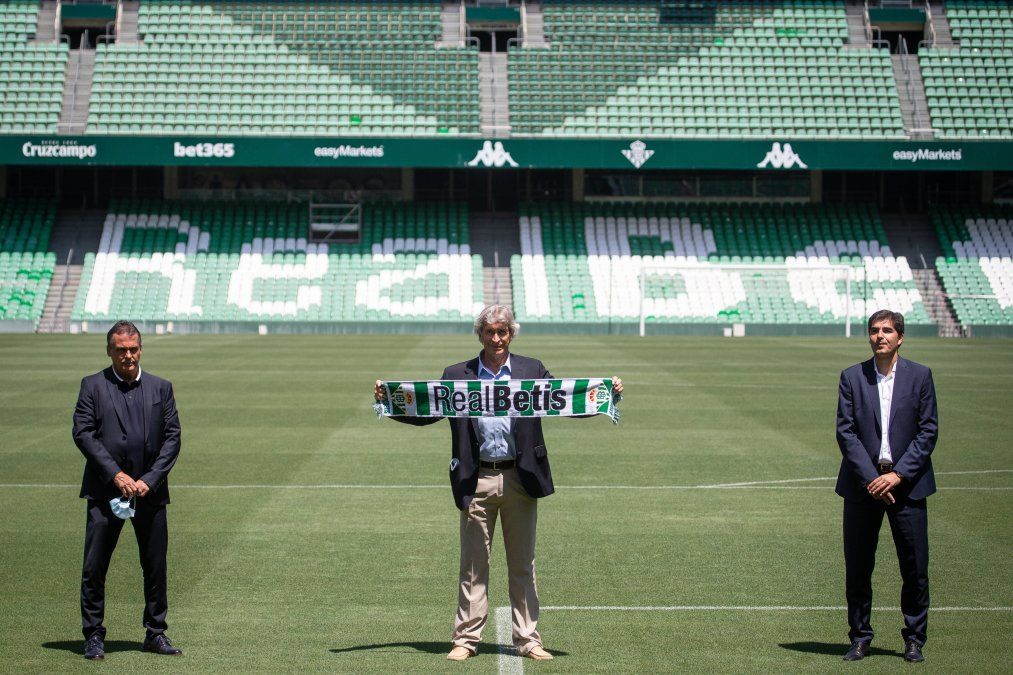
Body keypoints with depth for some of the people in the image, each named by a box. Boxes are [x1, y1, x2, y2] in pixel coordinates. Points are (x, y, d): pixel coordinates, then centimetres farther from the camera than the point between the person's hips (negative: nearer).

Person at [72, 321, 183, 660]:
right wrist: (115, 475, -14)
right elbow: (82, 432, -5)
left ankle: (155, 633, 19)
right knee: (94, 567, -2)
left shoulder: (161, 387, 10)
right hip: (105, 491, -2)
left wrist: (150, 479, -8)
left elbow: (172, 436, 5)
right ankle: (93, 635, 8)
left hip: (149, 490, 2)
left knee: (156, 566, 7)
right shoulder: (92, 386, 4)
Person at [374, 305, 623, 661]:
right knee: (473, 565, 6)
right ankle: (466, 638, 13)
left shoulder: (532, 370, 6)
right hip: (477, 481, 0)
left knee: (522, 565, 8)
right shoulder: (457, 376, 6)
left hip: (520, 479, 0)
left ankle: (527, 639, 15)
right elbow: (426, 414, 7)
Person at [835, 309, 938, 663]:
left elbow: (928, 431, -2)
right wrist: (871, 478, -12)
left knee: (915, 567, 2)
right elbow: (845, 432, -2)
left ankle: (914, 640, 16)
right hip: (862, 483, 1)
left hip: (906, 482, 0)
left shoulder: (920, 376, 1)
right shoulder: (852, 377, 2)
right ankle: (860, 639, 17)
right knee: (857, 567, 4)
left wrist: (898, 474, -11)